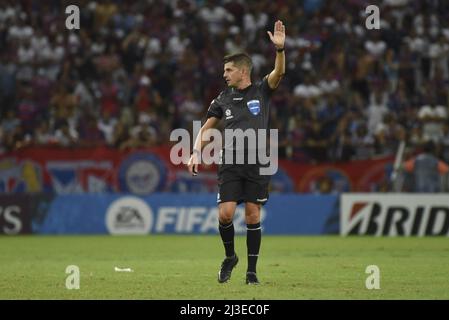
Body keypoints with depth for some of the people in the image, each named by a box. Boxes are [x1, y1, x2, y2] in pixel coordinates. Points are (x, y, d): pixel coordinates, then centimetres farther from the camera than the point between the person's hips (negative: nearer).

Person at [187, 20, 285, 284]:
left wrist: (280, 48, -32)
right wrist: (196, 153, 2)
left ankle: (252, 270, 9)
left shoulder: (262, 91, 3)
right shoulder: (223, 99, 10)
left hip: (257, 165, -2)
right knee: (225, 214, -9)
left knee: (253, 216, -1)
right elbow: (206, 128, 16)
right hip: (230, 164, 2)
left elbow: (279, 72, -15)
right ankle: (230, 257, 17)